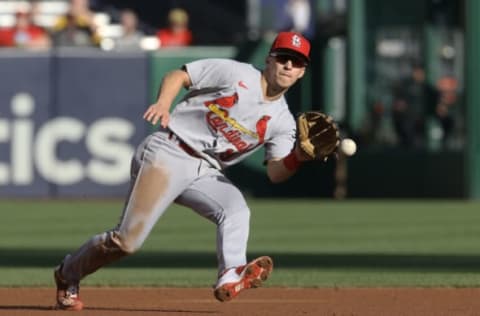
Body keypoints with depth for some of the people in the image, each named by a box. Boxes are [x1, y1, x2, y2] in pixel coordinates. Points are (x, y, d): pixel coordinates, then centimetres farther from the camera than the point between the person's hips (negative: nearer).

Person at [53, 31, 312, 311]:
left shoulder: (282, 120, 6)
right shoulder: (235, 73, -5)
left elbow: (276, 173, 1)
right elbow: (178, 76, 0)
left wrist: (299, 157, -20)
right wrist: (163, 104, -20)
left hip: (206, 172, 5)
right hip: (168, 153, -5)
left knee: (237, 209, -28)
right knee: (127, 241, -11)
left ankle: (230, 278, -47)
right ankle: (68, 275, 13)